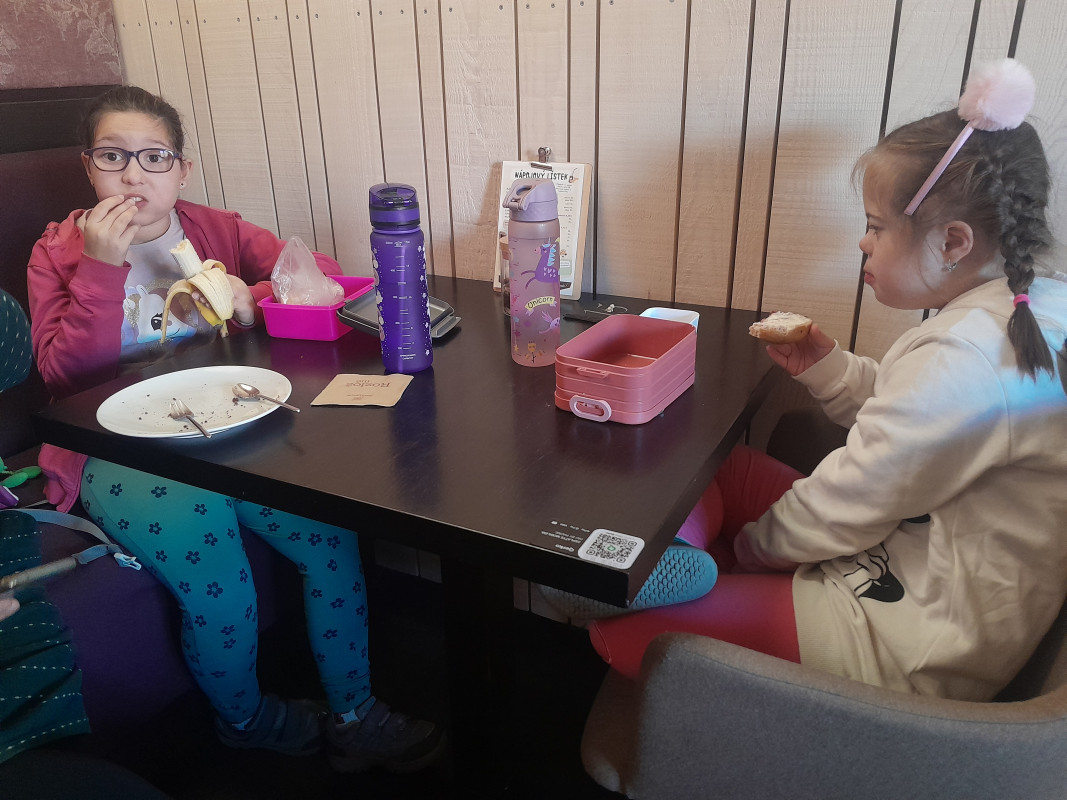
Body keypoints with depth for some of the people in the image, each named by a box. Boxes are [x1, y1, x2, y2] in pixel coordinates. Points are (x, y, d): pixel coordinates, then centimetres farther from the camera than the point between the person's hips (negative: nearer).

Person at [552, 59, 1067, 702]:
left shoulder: (967, 359, -30)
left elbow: (838, 513, -22)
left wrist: (751, 545, -3)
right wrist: (828, 368, -1)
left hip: (912, 643, -10)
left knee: (622, 630, -14)